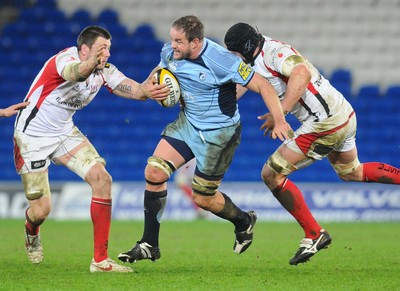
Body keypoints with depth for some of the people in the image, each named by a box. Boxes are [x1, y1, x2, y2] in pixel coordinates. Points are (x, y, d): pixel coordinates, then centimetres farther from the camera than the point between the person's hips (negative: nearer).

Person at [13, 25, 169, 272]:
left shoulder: (105, 70, -6)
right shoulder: (66, 58, -25)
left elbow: (132, 88, -22)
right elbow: (75, 73, -51)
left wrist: (146, 90, -47)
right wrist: (91, 63, -74)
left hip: (64, 132, 6)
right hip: (32, 135, -6)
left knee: (102, 179, -15)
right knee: (41, 210, -7)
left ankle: (101, 259, -9)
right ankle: (32, 233, 35)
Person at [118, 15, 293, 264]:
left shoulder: (221, 60, -27)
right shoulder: (169, 53, -7)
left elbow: (262, 85, -23)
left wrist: (279, 120, -33)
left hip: (220, 132, -6)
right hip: (187, 123, 6)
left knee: (203, 199, 1)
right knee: (154, 172, -10)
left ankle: (244, 222, 34)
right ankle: (149, 245, 0)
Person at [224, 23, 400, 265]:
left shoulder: (273, 52, -18)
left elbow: (302, 73, -35)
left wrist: (280, 113, -35)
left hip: (325, 125, -11)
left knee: (272, 174, -6)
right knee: (351, 172, 33)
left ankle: (314, 234, -1)